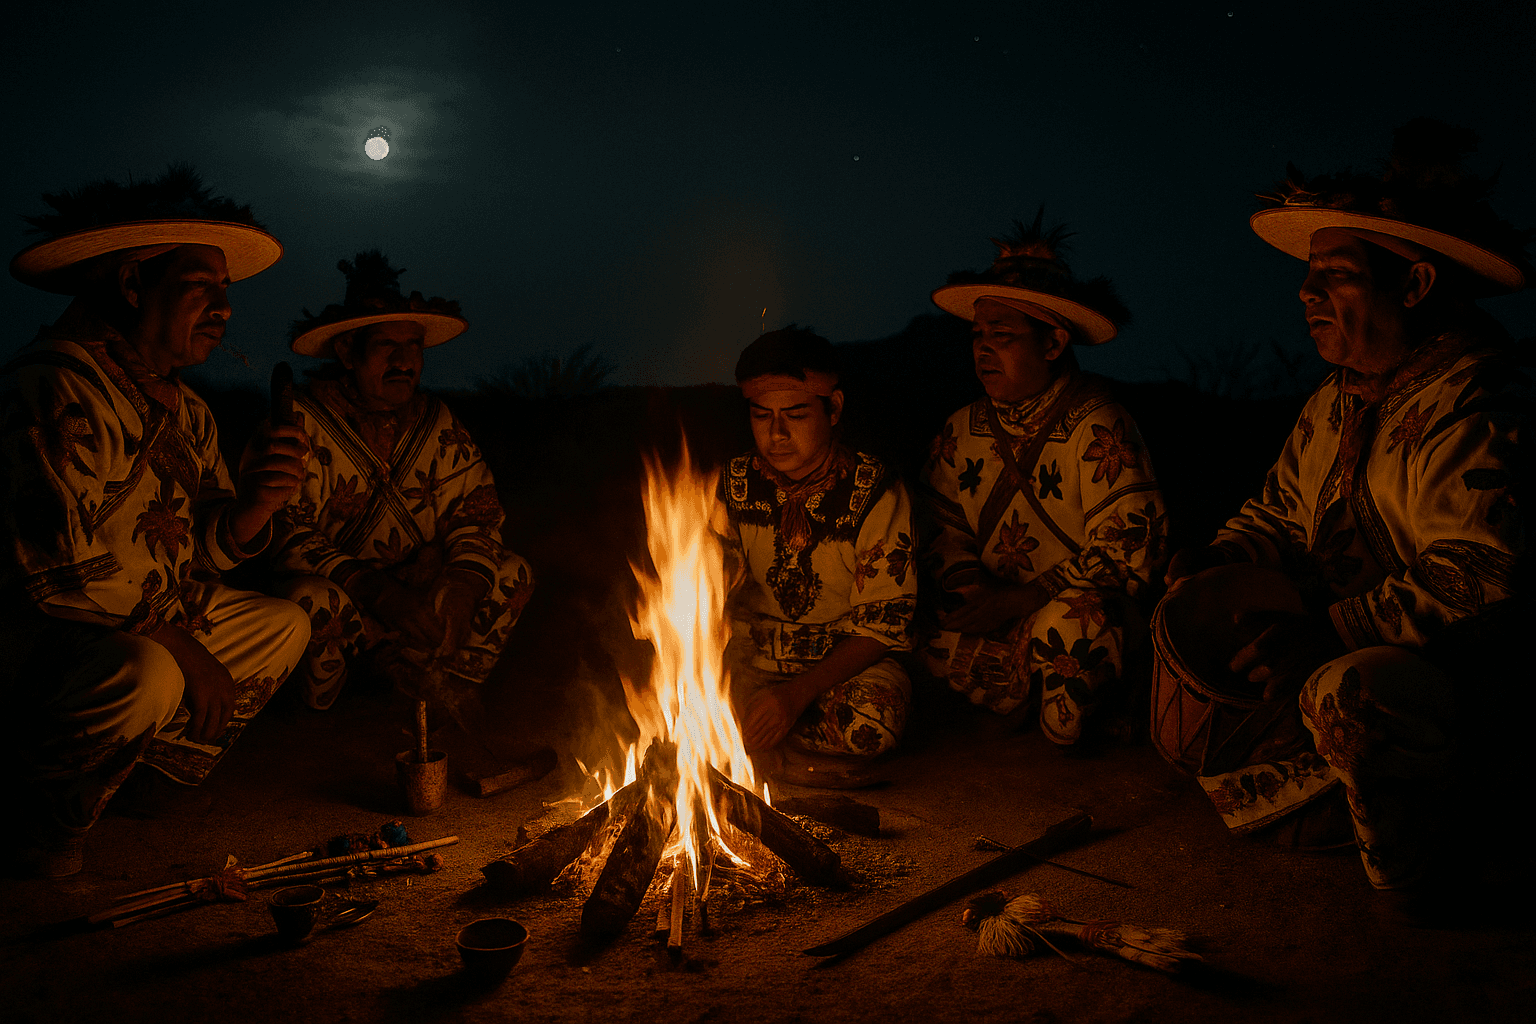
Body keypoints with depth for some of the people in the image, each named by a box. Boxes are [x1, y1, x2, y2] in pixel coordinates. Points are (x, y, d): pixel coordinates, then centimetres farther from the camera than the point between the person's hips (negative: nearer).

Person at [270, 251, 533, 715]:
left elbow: (476, 513, -2)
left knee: (513, 575, -9)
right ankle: (315, 723, -6)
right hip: (335, 592, -4)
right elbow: (287, 533, -22)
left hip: (419, 590, 5)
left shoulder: (437, 422, 3)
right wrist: (378, 592, -35)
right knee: (312, 599, -37)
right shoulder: (303, 422, -13)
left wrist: (461, 593, -24)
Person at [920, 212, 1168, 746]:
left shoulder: (1096, 427, -13)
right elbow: (942, 528, 9)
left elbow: (1131, 547, -19)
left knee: (1069, 620, -38)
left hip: (1105, 620, -5)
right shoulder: (961, 432, 7)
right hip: (999, 619, 6)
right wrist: (972, 589, -14)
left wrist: (1026, 599, -23)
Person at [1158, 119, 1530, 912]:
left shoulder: (1467, 414, -20)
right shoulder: (1335, 404, 9)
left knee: (1354, 690, -39)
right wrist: (1226, 557, -4)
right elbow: (1280, 509, 18)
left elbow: (1469, 579, -29)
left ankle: (1409, 872, -12)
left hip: (1460, 673, -8)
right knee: (1231, 782, 3)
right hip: (1342, 658, 9)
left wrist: (1323, 632, -30)